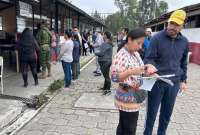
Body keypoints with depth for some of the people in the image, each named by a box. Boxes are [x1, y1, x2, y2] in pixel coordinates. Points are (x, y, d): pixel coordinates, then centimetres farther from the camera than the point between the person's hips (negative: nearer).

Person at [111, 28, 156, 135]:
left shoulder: (135, 54, 6)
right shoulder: (121, 56, -20)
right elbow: (114, 77, -25)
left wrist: (146, 69, -2)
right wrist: (131, 72, -37)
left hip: (134, 98, 8)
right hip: (128, 100, -8)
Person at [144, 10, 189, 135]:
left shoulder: (184, 42, 3)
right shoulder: (157, 38, -10)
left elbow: (183, 62, 14)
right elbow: (148, 59, -10)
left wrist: (183, 80, 15)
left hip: (174, 83, 4)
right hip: (157, 81, -3)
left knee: (167, 112, 16)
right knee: (152, 111, 10)